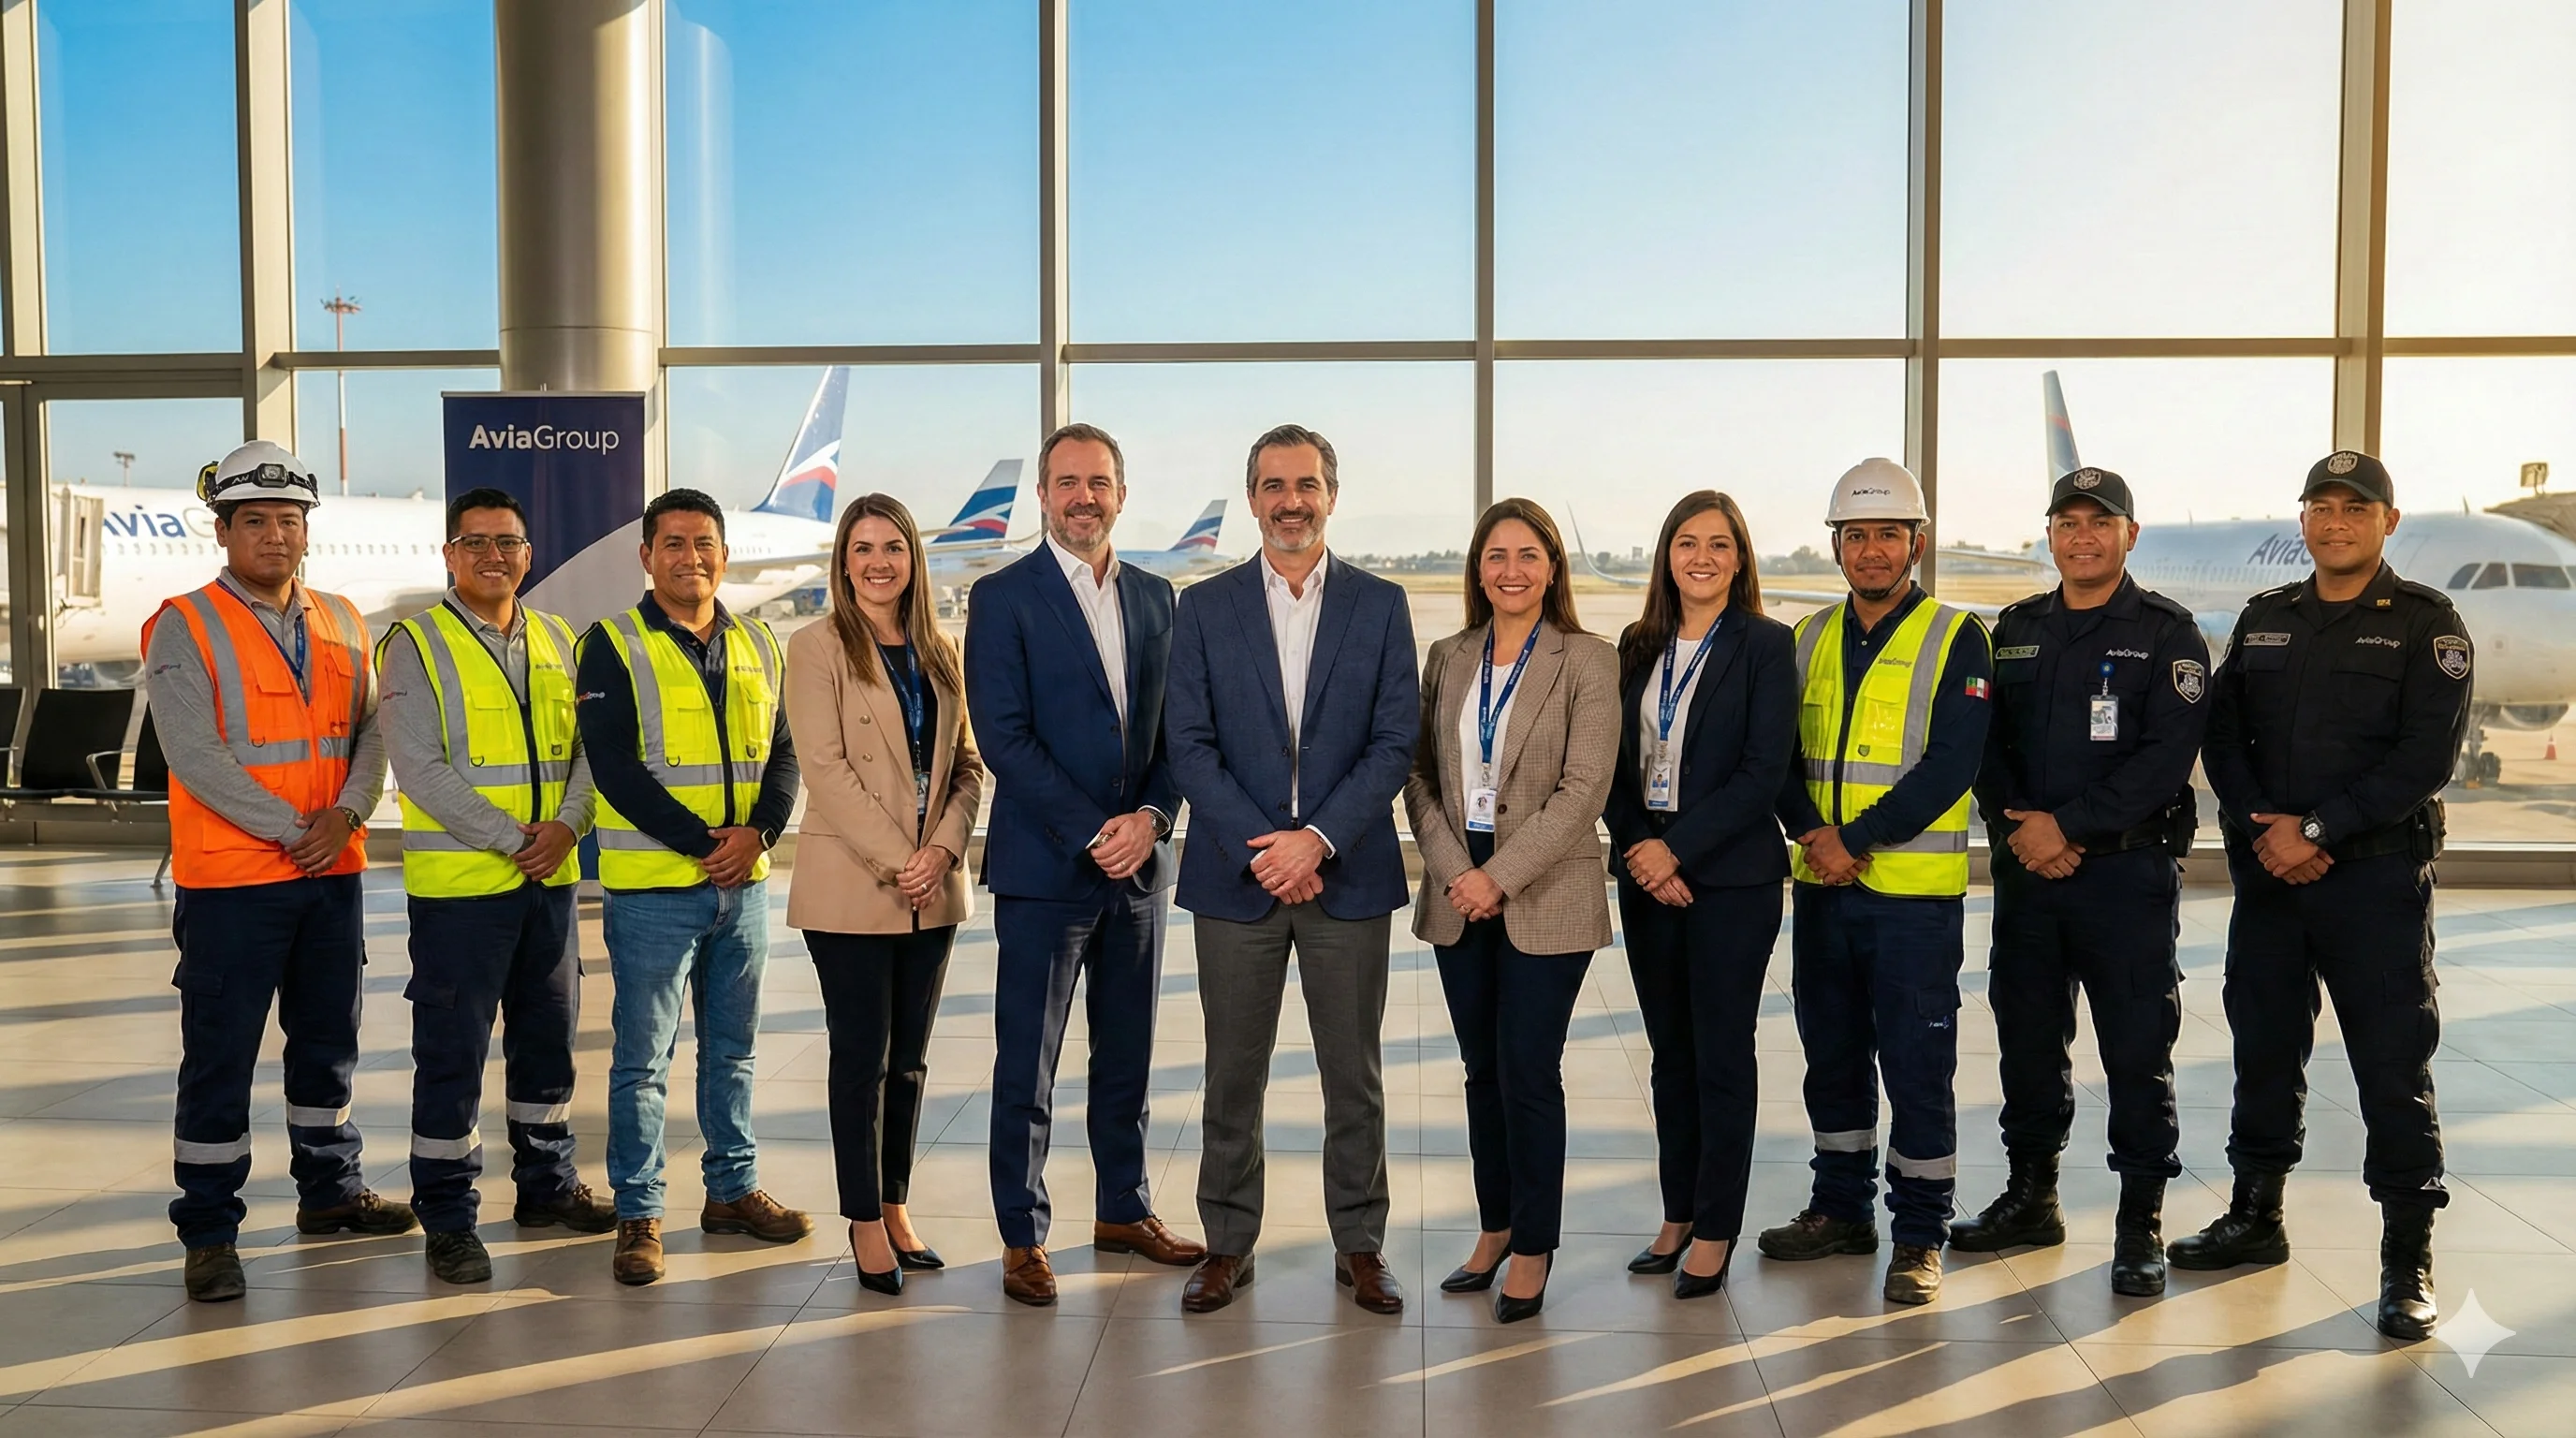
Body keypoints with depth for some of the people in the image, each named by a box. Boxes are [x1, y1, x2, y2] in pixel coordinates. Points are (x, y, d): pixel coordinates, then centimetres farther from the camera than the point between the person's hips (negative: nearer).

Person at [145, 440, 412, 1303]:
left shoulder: (341, 625, 10)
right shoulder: (184, 628, -6)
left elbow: (372, 731, 6)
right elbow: (196, 757, -14)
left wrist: (346, 814, -11)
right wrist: (291, 831, -16)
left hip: (332, 872, 5)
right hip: (230, 878, -5)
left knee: (329, 1039, 16)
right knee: (219, 1058, 1)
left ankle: (330, 1190, 31)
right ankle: (208, 1233, 10)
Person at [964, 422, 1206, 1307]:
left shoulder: (1155, 598, 11)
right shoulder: (1003, 597, -5)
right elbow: (1004, 736, -12)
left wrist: (1150, 817, -8)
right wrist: (1090, 833, -15)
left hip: (1137, 863, 5)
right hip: (1044, 867, -5)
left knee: (1128, 1053, 15)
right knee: (1026, 1062, 3)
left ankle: (1123, 1211, 29)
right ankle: (1022, 1236, 15)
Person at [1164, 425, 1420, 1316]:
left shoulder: (1381, 606, 5)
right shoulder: (1205, 608, 4)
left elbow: (1394, 743, -2)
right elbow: (1189, 746, -2)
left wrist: (1318, 838, -13)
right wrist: (1262, 847, -12)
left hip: (1347, 874, 0)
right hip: (1236, 875, 0)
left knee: (1354, 1073, 7)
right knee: (1233, 1073, 7)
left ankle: (1360, 1246, 21)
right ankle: (1228, 1244, 20)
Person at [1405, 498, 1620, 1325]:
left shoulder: (1587, 662, -5)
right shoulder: (1448, 660, 9)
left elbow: (1583, 789, -11)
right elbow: (1420, 775, 7)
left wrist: (1499, 876, -15)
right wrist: (1453, 870, -7)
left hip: (1544, 898, -4)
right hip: (1458, 894, 4)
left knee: (1528, 1073, -2)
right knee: (1482, 1069, 11)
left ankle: (1533, 1247, 13)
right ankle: (1495, 1228, 25)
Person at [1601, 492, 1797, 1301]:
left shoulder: (1765, 645, -4)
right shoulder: (1638, 646, 10)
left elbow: (1763, 771, -11)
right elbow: (1615, 763, 8)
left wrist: (1678, 848, -15)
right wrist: (1636, 850, -7)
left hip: (1731, 877, -5)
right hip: (1646, 875, 5)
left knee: (1723, 1056, 1)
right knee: (1670, 1052, 11)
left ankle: (1715, 1233, 11)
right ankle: (1677, 1216, 22)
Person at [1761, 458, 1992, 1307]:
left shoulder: (1954, 638, -4)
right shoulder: (1810, 640, 11)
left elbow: (1950, 765, -13)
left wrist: (1856, 838, -17)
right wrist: (1811, 831, -11)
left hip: (1915, 893, -5)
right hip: (1822, 888, 5)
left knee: (1917, 1069, 0)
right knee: (1832, 1059, 15)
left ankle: (1919, 1237, 11)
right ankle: (1841, 1209, 29)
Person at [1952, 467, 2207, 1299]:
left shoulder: (2166, 632, -1)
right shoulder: (2015, 630, 13)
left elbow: (2168, 753, -11)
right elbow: (1986, 742, 9)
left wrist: (2071, 825, -17)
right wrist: (2015, 827, -8)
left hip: (2129, 869, -4)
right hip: (2025, 868, 5)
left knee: (2137, 1051, -1)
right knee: (2027, 1037, 12)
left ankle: (2141, 1224, 10)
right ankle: (2031, 1196, 26)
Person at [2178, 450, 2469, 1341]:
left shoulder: (2426, 623, -1)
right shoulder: (2264, 619, 12)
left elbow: (2428, 755, -11)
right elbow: (2222, 737, 8)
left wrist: (2321, 831, -16)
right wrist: (2266, 831, -8)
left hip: (2378, 875, -4)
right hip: (2268, 872, 4)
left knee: (2393, 1061, -3)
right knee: (2263, 1047, 12)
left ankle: (2408, 1256, 6)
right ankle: (2255, 1216, 26)